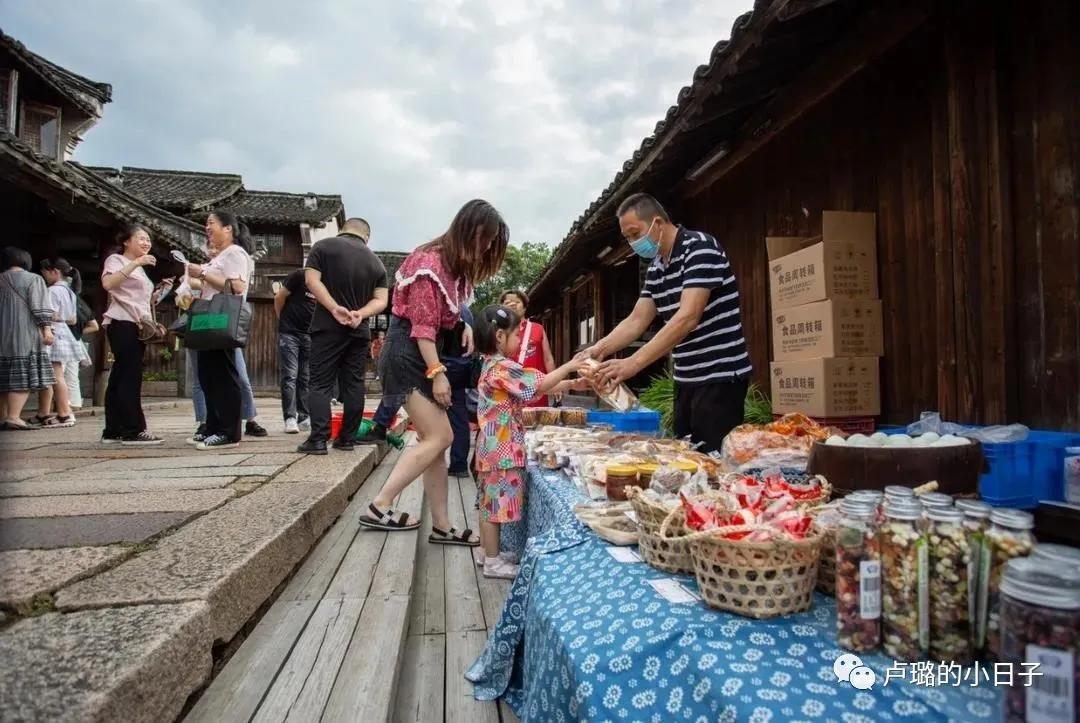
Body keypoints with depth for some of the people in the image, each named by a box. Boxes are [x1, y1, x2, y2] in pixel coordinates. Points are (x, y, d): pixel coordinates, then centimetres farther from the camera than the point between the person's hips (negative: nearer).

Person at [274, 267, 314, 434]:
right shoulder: (299, 275, -9)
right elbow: (279, 298, -2)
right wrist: (283, 320, 7)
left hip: (309, 335, 4)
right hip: (289, 333, -4)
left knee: (305, 377, 6)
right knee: (290, 375, -7)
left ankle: (303, 417, 11)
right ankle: (290, 418, -6)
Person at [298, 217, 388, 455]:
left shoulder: (324, 246, 4)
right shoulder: (376, 262, 11)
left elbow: (312, 279, -8)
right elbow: (381, 300, 2)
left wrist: (335, 309, -14)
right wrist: (360, 314, -11)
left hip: (328, 327, -2)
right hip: (359, 330, 3)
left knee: (321, 383, 0)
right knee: (353, 384, 7)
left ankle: (318, 439, -6)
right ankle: (348, 438, 10)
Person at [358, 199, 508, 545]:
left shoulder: (456, 266, 15)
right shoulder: (430, 263, -15)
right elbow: (422, 325, -20)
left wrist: (467, 327, 1)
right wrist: (437, 372, -21)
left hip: (425, 356, 10)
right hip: (408, 355, -10)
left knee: (433, 440, 7)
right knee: (440, 437, -13)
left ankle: (442, 527, 13)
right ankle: (379, 507, -6)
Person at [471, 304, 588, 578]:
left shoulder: (494, 365, 14)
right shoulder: (502, 367, -19)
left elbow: (533, 388, 12)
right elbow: (540, 385, -20)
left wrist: (572, 384, 6)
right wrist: (570, 366, -10)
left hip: (495, 447, 10)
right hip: (502, 448, -10)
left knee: (489, 500, 18)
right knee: (496, 501, -1)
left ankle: (485, 551, 31)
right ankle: (493, 561, 10)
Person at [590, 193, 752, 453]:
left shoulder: (699, 247, -15)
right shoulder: (655, 268, 11)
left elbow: (688, 318, -26)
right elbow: (636, 321, 8)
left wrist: (634, 362, -32)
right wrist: (599, 349, -9)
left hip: (719, 377, -8)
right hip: (686, 379, 8)